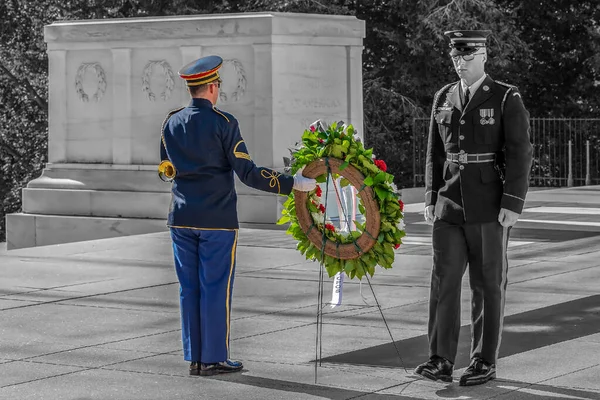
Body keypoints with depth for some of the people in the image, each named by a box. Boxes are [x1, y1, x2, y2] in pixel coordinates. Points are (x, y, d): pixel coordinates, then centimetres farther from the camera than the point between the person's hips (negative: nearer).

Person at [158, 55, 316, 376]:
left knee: (189, 288, 9)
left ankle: (194, 358, 12)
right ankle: (213, 359, 5)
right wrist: (292, 183, -10)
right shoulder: (223, 122, -10)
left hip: (182, 218, 5)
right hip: (217, 219, -5)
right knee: (216, 288, 2)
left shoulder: (172, 122, 5)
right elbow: (247, 172, -14)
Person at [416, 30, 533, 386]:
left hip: (490, 208, -4)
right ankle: (441, 361, -4)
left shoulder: (507, 99, -7)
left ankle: (485, 362, 10)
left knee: (488, 285, 2)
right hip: (450, 207, 4)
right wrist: (432, 200, 7)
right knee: (444, 280, -4)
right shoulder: (444, 98, 9)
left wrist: (512, 204, -18)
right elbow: (436, 153, 13)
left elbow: (519, 155, -11)